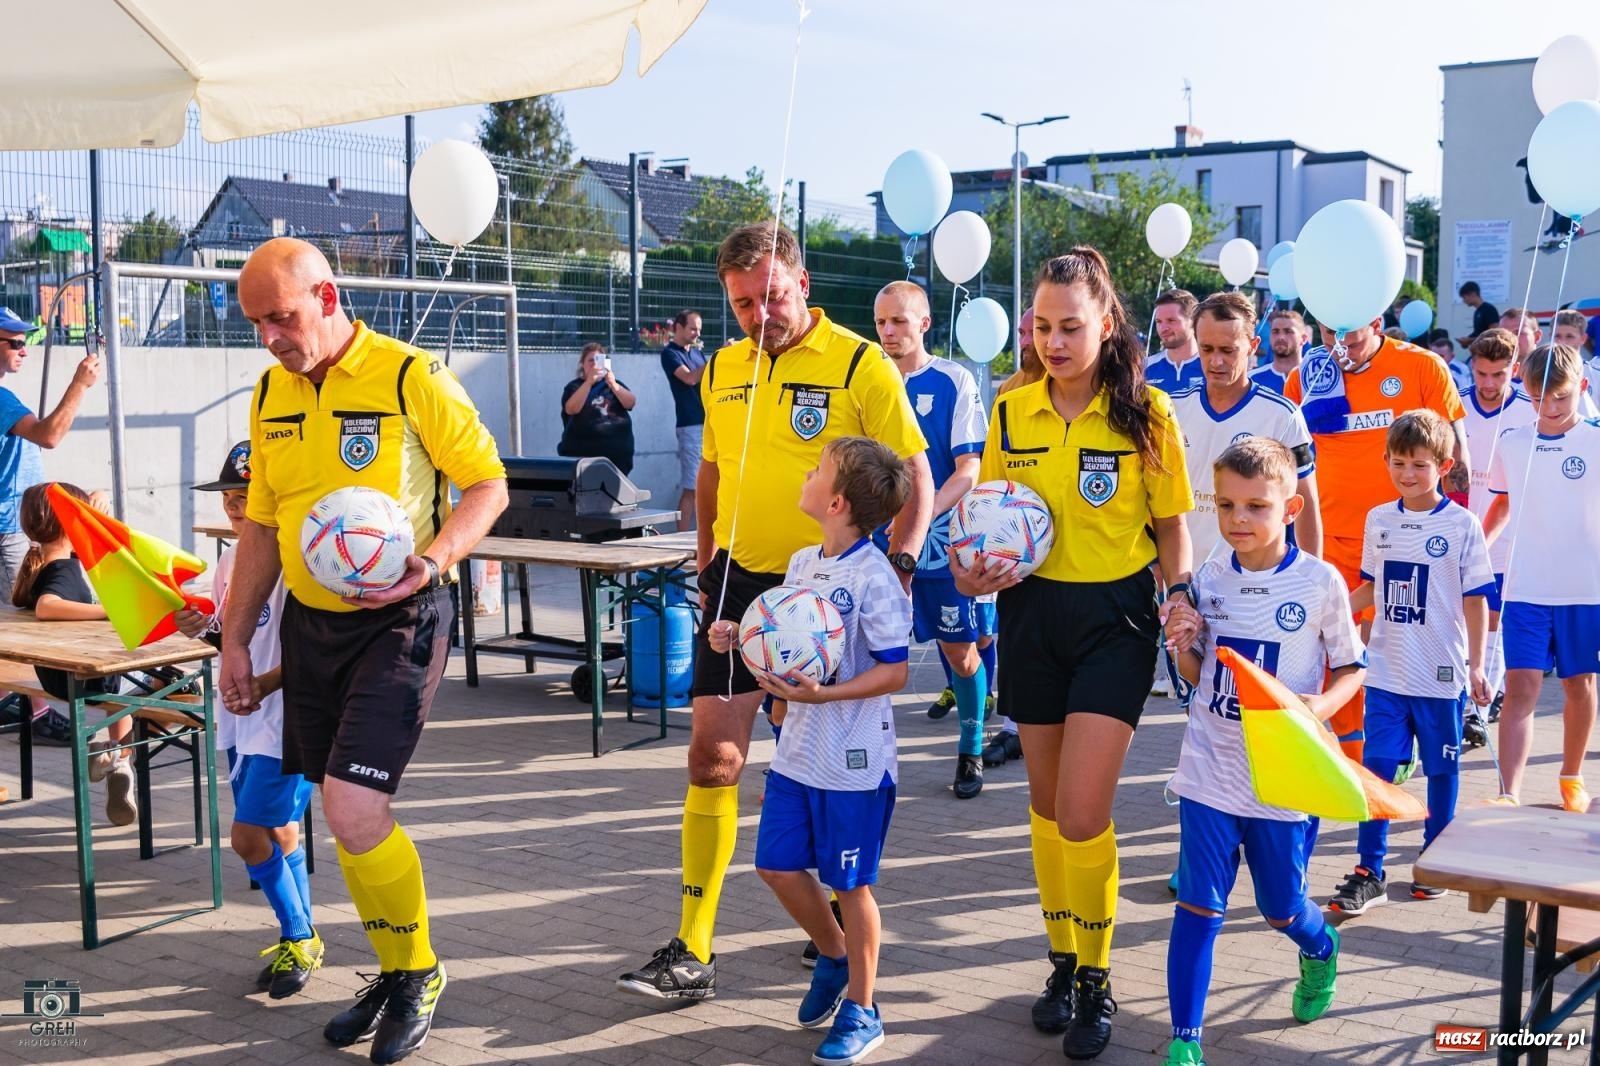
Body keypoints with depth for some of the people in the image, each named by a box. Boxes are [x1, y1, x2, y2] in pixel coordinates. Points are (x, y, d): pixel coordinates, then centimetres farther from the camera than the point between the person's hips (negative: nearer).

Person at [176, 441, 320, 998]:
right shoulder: (231, 558, 9)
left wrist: (265, 682, -27)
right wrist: (203, 629, -1)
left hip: (285, 717, -8)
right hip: (241, 719, 8)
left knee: (250, 834, -7)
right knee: (277, 832, 15)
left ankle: (298, 940, 11)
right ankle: (301, 941, 28)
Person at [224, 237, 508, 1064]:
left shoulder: (410, 378, -12)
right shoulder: (271, 393, 8)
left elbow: (487, 484, -8)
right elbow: (261, 524, 15)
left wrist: (432, 560, -25)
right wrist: (235, 639, 14)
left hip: (397, 622, -6)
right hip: (308, 621, 6)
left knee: (353, 806, -15)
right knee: (344, 813, 10)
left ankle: (419, 975, 8)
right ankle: (395, 973, 29)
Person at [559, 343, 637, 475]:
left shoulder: (614, 384, 17)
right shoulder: (575, 386, 6)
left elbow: (631, 403, 0)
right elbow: (571, 409, -14)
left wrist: (613, 385, -16)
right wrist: (589, 382, -21)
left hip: (618, 453, 3)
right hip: (583, 454, -3)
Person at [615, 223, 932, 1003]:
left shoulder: (861, 365, -9)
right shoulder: (722, 371, 7)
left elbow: (916, 480, -7)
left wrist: (896, 572, -17)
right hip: (740, 584, 4)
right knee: (712, 756, -1)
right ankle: (692, 953, 3)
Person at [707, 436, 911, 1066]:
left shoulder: (873, 577, -19)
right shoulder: (801, 564, 6)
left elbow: (894, 671, -19)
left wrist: (821, 694, -28)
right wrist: (738, 638, 2)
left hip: (855, 761, -8)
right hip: (798, 750, 8)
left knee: (850, 883, 5)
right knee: (778, 866, 13)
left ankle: (861, 1010, 22)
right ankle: (834, 957, 39)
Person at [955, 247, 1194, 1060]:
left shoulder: (1145, 412, -7)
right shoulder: (1010, 412, 2)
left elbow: (1171, 524, 1)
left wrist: (1180, 596, -11)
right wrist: (972, 568, -8)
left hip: (1116, 616, -4)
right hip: (1032, 611, 4)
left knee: (1082, 813, -9)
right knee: (1046, 804, 12)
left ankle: (1096, 979, 11)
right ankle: (1063, 961, 30)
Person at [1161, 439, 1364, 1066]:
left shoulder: (1321, 583, -8)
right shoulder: (1208, 580, 0)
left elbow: (1352, 667, 3)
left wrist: (1324, 705, -17)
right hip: (1210, 772, 2)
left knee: (1282, 909, 13)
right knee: (1198, 907, 0)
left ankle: (1321, 948, 49)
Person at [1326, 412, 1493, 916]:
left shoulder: (1461, 524, -6)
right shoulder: (1379, 519, 5)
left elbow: (1475, 599, -3)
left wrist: (1475, 665, -6)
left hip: (1442, 675, -3)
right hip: (1386, 671, 3)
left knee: (1442, 768, 10)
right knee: (1376, 767, 0)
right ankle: (1369, 872, 5)